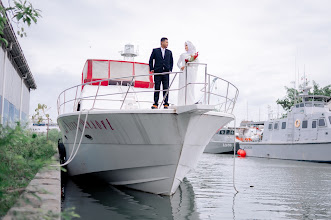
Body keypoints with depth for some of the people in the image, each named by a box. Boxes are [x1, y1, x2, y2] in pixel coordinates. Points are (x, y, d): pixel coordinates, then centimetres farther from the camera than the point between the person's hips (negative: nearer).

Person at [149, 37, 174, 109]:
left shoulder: (169, 52, 13)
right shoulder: (155, 50, 6)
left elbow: (171, 62, 17)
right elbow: (151, 60, 8)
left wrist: (170, 70, 5)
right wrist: (151, 69, 0)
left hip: (166, 72, 2)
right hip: (157, 72, -2)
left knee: (166, 88, 0)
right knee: (157, 88, -1)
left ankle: (166, 104, 4)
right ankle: (155, 104, 2)